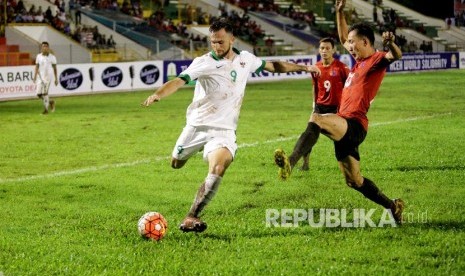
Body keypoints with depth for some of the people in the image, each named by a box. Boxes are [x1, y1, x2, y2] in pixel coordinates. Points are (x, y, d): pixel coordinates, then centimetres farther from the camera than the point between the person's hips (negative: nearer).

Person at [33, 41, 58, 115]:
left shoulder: (52, 57, 0)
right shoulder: (38, 56, 7)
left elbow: (54, 68, 5)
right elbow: (37, 66, 7)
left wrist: (56, 79, 4)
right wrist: (35, 76, -3)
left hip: (48, 76, -4)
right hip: (40, 76, 4)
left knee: (44, 92, -13)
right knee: (39, 93, -1)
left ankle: (46, 109, -4)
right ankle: (50, 101, 23)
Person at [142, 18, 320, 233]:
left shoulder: (245, 59, 2)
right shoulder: (204, 63, -13)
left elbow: (273, 66, 20)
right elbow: (178, 81, -26)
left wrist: (303, 68, 24)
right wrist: (157, 95, -45)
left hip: (223, 129, 1)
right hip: (197, 125, -1)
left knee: (218, 169, -26)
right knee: (176, 164, 19)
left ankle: (191, 219, -24)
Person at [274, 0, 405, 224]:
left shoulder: (376, 60, -4)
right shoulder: (359, 60, 22)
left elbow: (395, 56, -26)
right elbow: (343, 40, 39)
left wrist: (390, 44, -48)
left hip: (353, 124, -10)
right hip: (345, 128, 10)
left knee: (316, 120, -37)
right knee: (354, 181, 15)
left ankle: (290, 163, -55)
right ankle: (391, 206, 26)